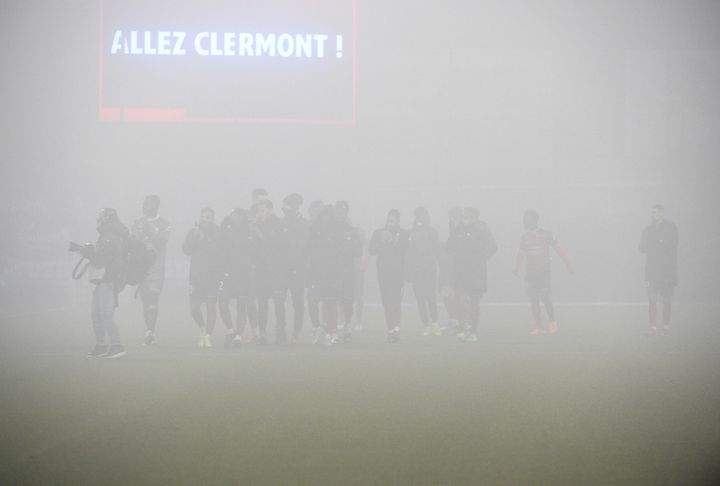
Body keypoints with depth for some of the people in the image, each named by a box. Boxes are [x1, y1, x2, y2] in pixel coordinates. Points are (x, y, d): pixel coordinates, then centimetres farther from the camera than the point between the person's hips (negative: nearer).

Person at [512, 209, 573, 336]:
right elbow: (521, 254, 17)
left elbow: (558, 250, 3)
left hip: (544, 271, -4)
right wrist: (517, 268, 3)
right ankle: (539, 327, 6)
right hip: (530, 272, 4)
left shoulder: (546, 234, -1)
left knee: (545, 297, -15)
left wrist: (568, 265, 0)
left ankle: (552, 320, 9)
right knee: (534, 300, 0)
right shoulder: (524, 237, 10)